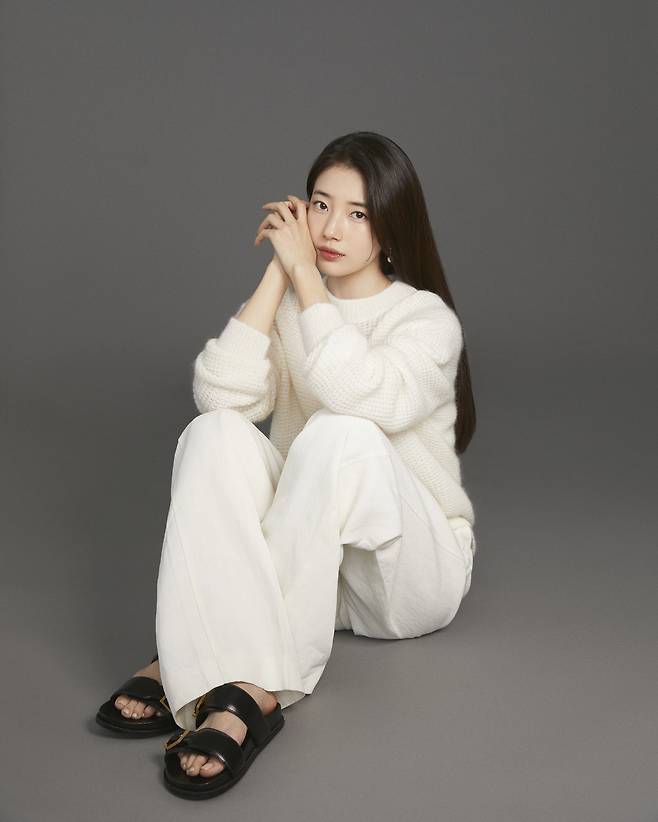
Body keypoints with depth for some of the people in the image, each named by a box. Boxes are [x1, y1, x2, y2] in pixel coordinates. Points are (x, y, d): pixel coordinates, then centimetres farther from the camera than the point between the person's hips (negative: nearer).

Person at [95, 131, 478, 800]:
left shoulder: (427, 318, -7)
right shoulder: (288, 308, 7)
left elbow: (365, 397, -31)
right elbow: (222, 394, -14)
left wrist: (305, 270, -23)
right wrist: (277, 274, -14)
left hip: (411, 572, -3)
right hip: (310, 563, 4)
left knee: (340, 434, -34)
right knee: (217, 434, -24)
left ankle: (249, 687, -37)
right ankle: (199, 664, -38)